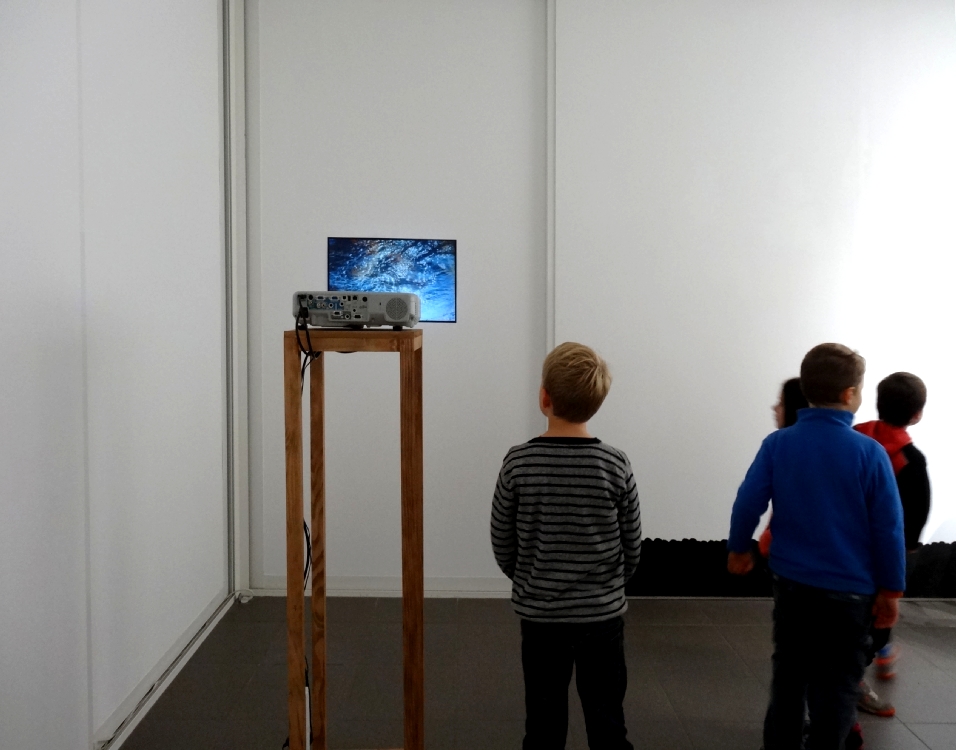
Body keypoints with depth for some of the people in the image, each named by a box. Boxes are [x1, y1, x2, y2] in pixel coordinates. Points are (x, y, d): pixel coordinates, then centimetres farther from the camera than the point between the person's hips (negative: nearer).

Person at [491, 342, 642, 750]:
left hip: (539, 615, 1)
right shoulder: (615, 465, -12)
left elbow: (502, 545, -3)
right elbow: (632, 547, -2)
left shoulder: (518, 463, -12)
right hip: (602, 616, 0)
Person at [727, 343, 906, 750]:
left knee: (789, 673, 19)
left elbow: (748, 503, -6)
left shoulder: (777, 444, -9)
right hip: (849, 588, -3)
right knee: (837, 683, 11)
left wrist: (738, 549, 12)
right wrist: (890, 589, 1)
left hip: (791, 581, 3)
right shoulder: (869, 452, -14)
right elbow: (888, 527, -10)